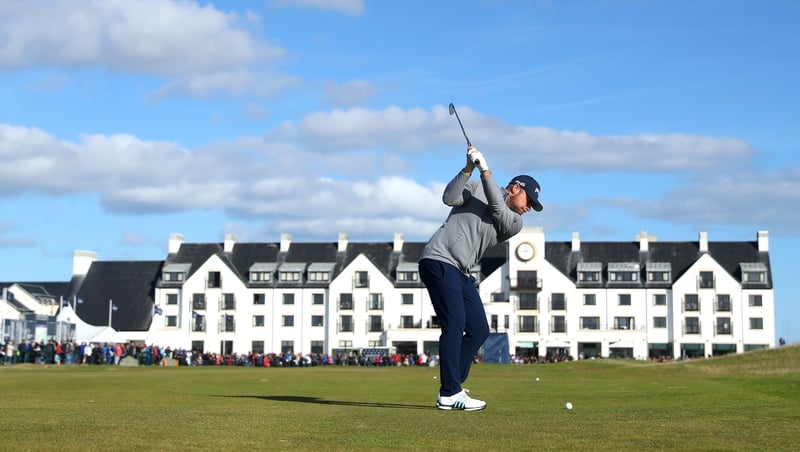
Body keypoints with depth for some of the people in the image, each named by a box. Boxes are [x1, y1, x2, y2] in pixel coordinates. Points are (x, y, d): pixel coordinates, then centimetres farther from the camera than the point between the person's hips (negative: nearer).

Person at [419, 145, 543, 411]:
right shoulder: (476, 189, 3)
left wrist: (484, 169, -15)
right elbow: (450, 198, -13)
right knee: (454, 324, -16)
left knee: (479, 330, 5)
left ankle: (452, 388, 10)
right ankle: (450, 395, -20)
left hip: (462, 273, 8)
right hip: (439, 261, -8)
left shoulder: (515, 223, 12)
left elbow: (498, 209, -8)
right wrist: (469, 168, -23)